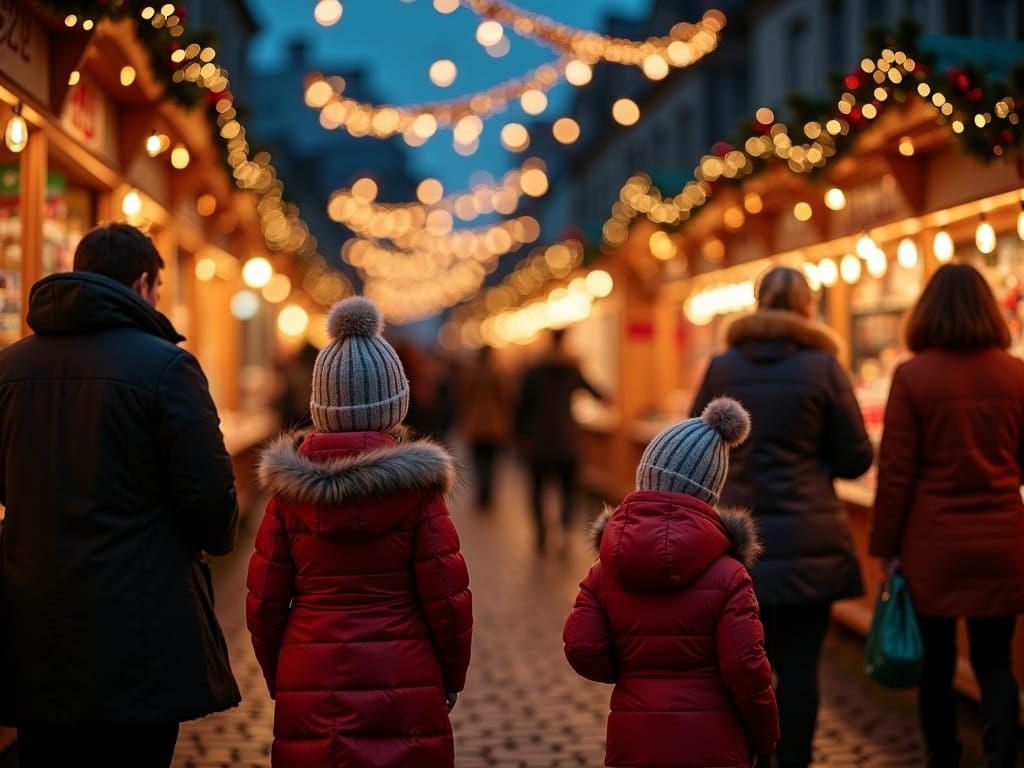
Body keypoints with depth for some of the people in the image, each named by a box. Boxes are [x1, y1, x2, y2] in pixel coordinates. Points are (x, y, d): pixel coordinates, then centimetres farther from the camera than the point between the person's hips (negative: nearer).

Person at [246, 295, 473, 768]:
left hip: (310, 695, 2)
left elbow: (264, 603, 3)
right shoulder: (415, 486, -6)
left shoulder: (290, 488, 0)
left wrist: (278, 680, 17)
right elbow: (447, 599, -6)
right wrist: (452, 678, 9)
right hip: (404, 688, -2)